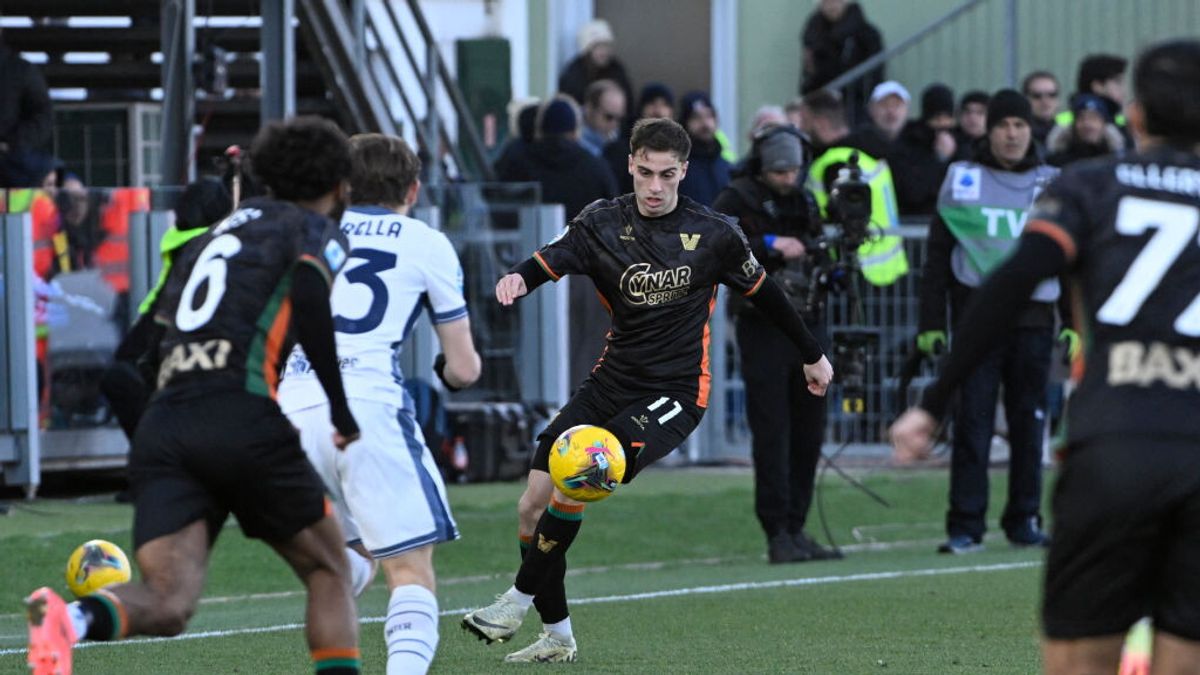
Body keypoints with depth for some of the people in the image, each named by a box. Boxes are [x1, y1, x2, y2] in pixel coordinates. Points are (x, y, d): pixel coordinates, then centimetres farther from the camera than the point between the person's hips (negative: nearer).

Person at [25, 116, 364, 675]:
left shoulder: (215, 234, 30)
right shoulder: (317, 232, 11)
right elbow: (311, 300, -11)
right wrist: (344, 414, -5)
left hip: (161, 423, 5)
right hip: (242, 416, -5)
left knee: (167, 603, -10)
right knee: (328, 571, 16)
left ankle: (77, 620, -40)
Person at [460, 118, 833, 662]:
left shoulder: (714, 234, -4)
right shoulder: (604, 223, -1)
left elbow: (762, 292, 11)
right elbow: (551, 260, -18)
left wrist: (811, 354, 21)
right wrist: (517, 278, -42)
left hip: (674, 393, -4)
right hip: (610, 384, 4)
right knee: (532, 506, -4)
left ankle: (519, 599, -8)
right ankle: (557, 636, 13)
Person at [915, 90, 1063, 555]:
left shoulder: (1052, 184, 10)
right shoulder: (961, 180, 6)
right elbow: (937, 255, 7)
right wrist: (930, 323, 2)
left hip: (1034, 318, 2)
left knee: (1029, 423, 4)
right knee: (972, 422, -6)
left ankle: (1024, 520, 13)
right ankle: (965, 526, -5)